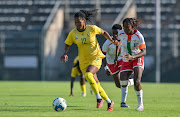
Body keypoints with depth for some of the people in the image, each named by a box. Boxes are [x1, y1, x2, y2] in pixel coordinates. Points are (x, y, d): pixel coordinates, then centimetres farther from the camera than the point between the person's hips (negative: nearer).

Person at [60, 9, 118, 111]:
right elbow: (67, 45, 7)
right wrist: (65, 54, -11)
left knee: (88, 74, -32)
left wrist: (112, 40, -3)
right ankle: (109, 102, 24)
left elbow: (104, 32, 8)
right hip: (84, 61, 4)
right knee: (96, 85, 4)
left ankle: (99, 98, -21)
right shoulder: (73, 33, -5)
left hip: (96, 57, -4)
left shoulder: (92, 28, -10)